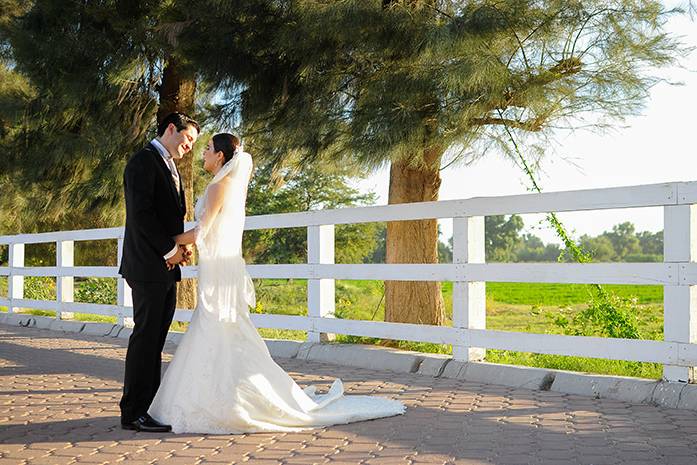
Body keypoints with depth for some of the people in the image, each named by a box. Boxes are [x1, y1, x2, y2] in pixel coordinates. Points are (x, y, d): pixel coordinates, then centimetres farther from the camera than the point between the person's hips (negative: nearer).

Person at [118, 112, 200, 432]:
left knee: (156, 338, 10)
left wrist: (178, 249, 4)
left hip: (166, 265, 9)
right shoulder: (143, 161, -9)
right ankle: (133, 413, 0)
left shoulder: (169, 167, 20)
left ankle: (151, 405, 16)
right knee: (145, 337, -6)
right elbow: (141, 213, -18)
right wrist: (170, 250, -13)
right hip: (148, 266, -9)